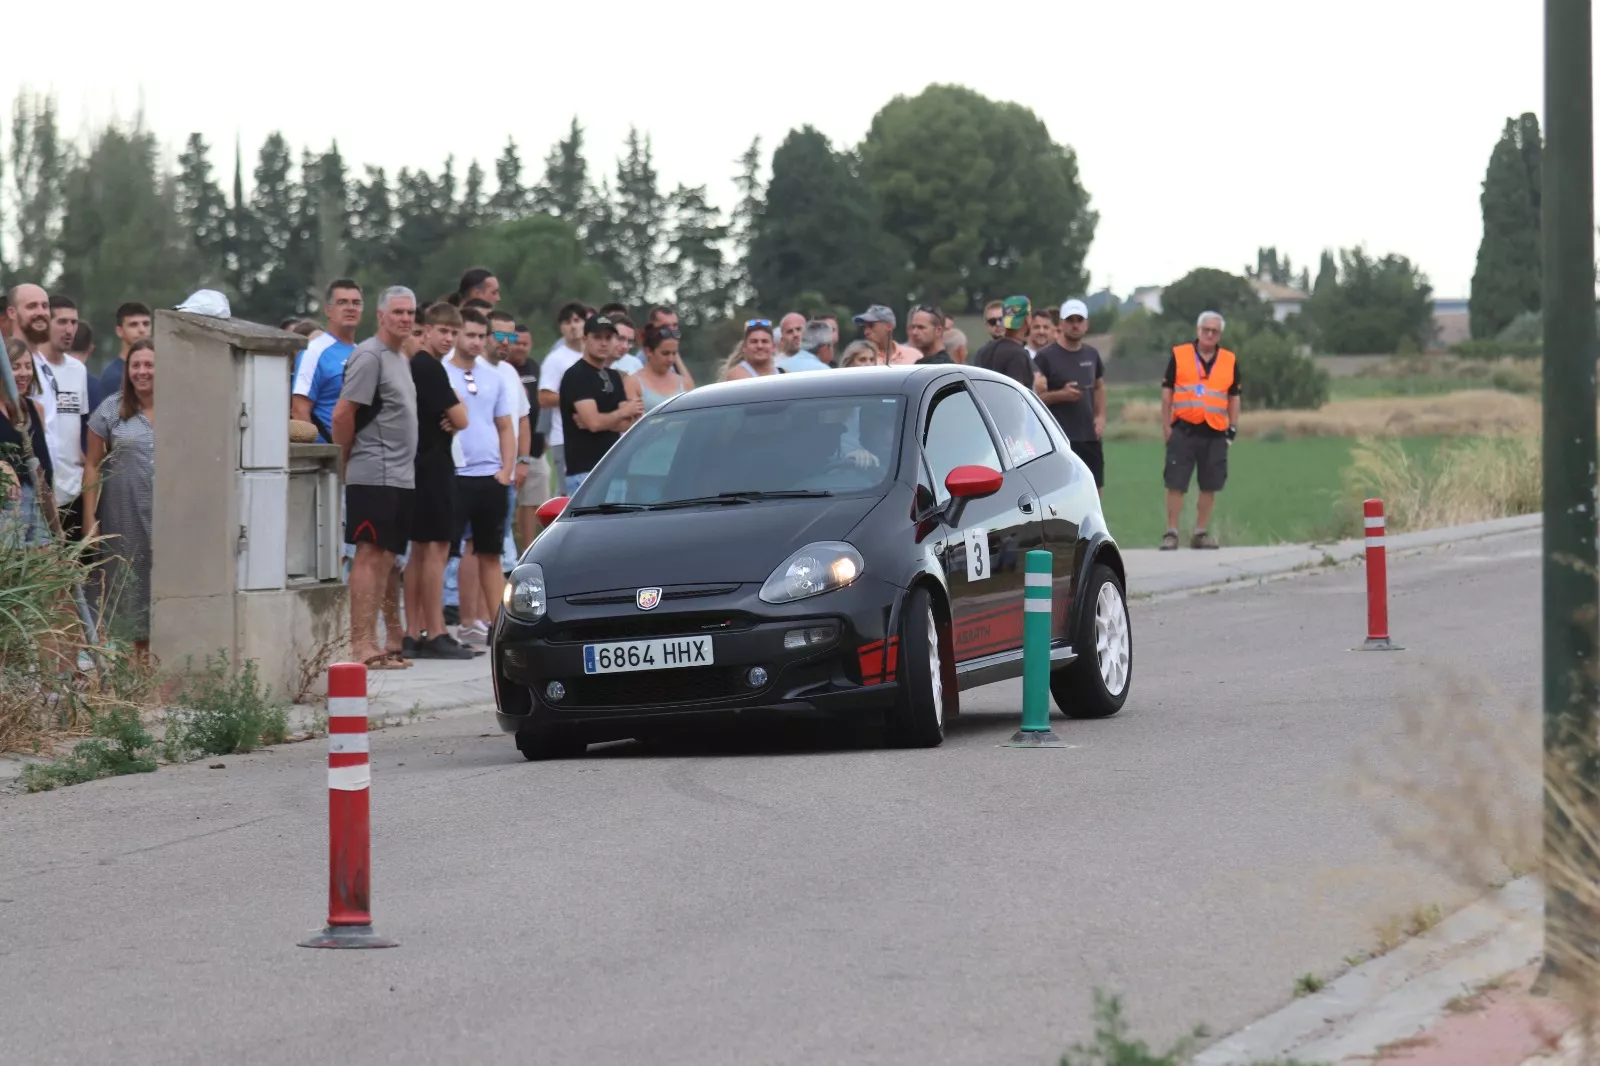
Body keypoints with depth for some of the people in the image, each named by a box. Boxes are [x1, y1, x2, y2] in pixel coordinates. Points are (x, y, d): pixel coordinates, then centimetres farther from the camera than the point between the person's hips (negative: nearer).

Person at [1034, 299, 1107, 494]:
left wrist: (1101, 416, 10)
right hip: (1060, 439, -6)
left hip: (1090, 436, 6)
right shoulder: (1046, 357, -6)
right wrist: (1061, 394, -21)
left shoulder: (1091, 355, 12)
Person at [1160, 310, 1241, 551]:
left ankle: (1201, 533, 16)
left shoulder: (1229, 361, 8)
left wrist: (1233, 428, 8)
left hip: (1215, 433, 2)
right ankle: (1171, 533, 1)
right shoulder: (1179, 356, 2)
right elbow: (1167, 393, 5)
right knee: (1176, 484, -4)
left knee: (1210, 486, 5)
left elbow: (1234, 398, 15)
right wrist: (1166, 426, 0)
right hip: (1184, 430, -2)